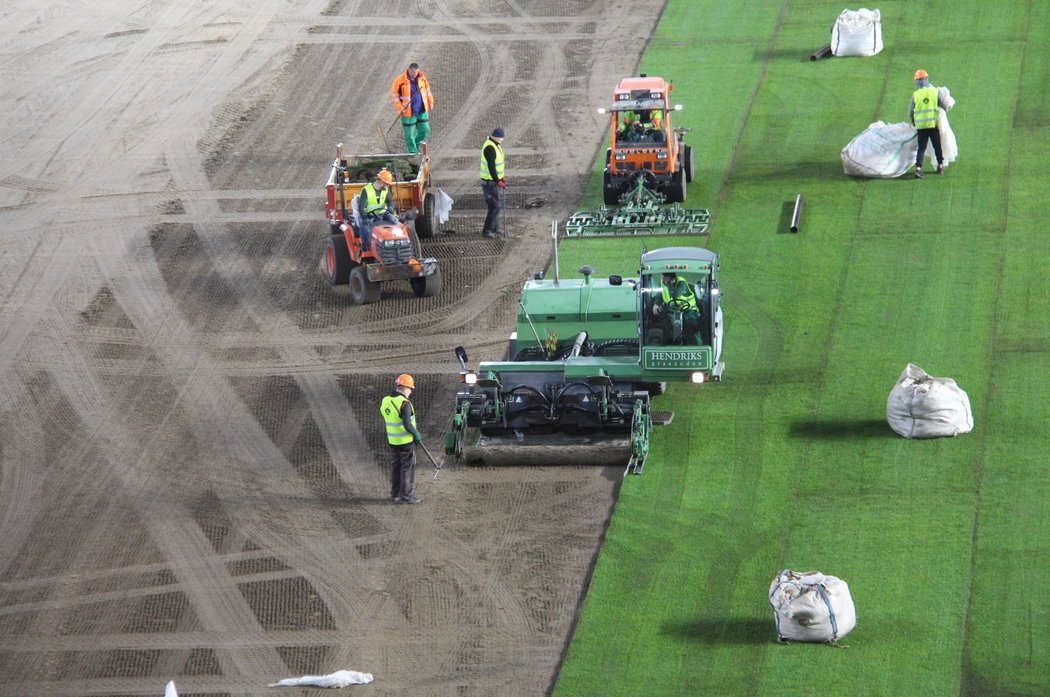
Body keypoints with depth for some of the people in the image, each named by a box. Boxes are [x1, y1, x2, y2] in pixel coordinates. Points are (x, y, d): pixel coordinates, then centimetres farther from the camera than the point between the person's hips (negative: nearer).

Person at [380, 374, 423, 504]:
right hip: (406, 441, -7)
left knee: (397, 466, 19)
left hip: (393, 441, 7)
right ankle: (405, 496, 6)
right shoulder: (404, 404, -22)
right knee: (408, 468, 3)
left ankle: (395, 494, 26)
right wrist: (416, 434, -9)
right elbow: (407, 425, -27)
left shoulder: (385, 401, 3)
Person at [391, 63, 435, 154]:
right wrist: (399, 108, -14)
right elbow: (394, 95, -7)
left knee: (425, 131, 6)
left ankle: (416, 145, 30)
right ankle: (413, 152, 16)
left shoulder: (422, 78, 0)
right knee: (410, 134, 2)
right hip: (408, 112, -4)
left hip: (422, 111, 4)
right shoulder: (400, 80, -13)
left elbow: (427, 90, 15)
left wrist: (430, 103, 15)